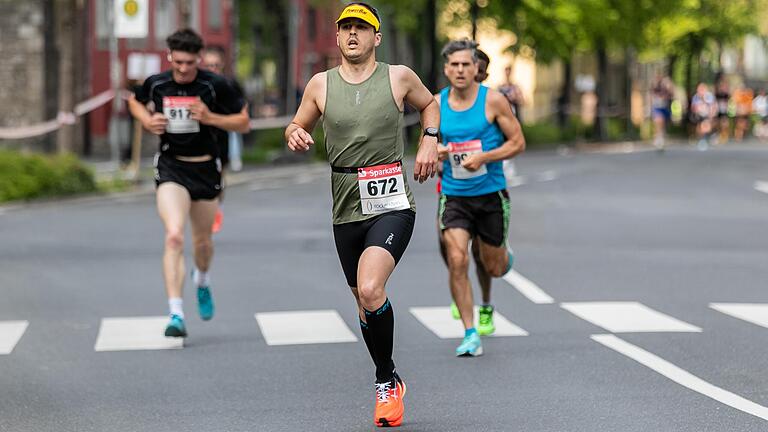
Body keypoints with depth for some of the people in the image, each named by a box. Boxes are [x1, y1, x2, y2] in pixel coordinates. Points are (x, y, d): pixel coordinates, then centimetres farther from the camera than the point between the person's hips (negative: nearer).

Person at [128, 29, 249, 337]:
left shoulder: (215, 85, -10)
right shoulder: (156, 84, -4)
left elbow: (243, 123, -3)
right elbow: (136, 101, 19)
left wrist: (210, 117, -19)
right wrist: (147, 120, -3)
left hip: (206, 169, 1)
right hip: (171, 168, -1)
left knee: (202, 241, 17)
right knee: (174, 237, -21)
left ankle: (202, 281, 54)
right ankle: (176, 315, -25)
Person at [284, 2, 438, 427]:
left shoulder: (399, 77, 1)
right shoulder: (320, 84, 4)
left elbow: (429, 104, 21)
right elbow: (298, 126, 18)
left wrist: (429, 142, 5)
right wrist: (295, 134, -5)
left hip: (392, 205, -3)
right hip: (346, 211, 3)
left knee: (370, 290, -24)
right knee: (366, 304, 10)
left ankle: (387, 383, -7)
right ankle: (388, 383, 30)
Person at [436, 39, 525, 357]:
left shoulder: (493, 101, -7)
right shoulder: (437, 104, 1)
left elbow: (518, 142, -4)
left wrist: (484, 157, -19)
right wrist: (436, 152, -10)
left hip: (491, 195, -1)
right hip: (454, 196, 1)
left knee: (494, 268, 10)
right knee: (457, 262, -16)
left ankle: (505, 256, 49)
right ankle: (470, 334, -9)